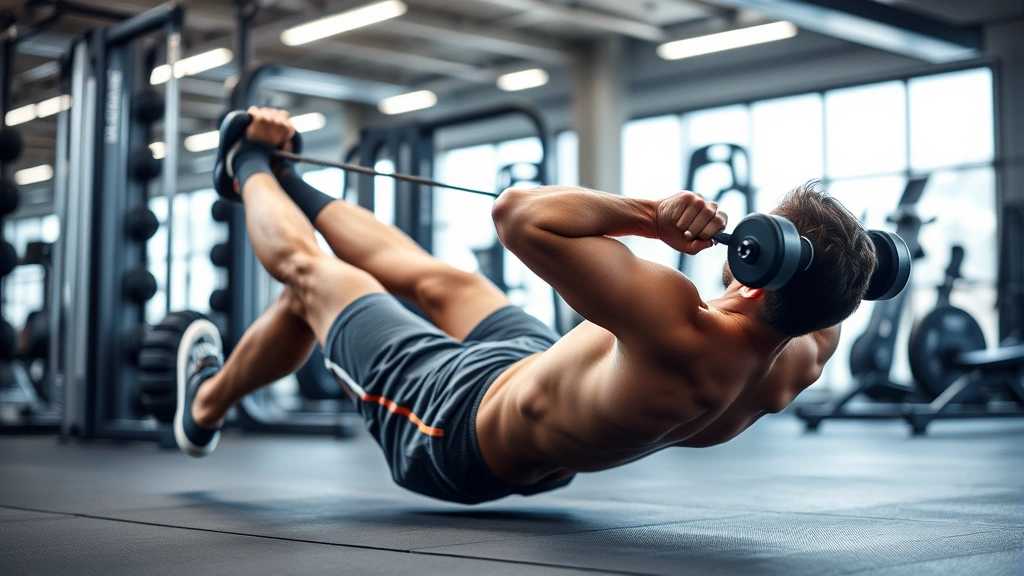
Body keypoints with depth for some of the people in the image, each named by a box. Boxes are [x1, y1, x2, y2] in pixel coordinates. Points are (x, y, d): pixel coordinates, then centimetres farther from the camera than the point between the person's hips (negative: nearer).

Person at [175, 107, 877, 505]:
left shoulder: (677, 331, -46)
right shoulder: (795, 366, -22)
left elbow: (517, 212, -46)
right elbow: (825, 325, 7)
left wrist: (650, 215, -42)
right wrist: (839, 268, -9)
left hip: (458, 423, -7)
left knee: (311, 272, 13)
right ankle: (286, 184, 56)